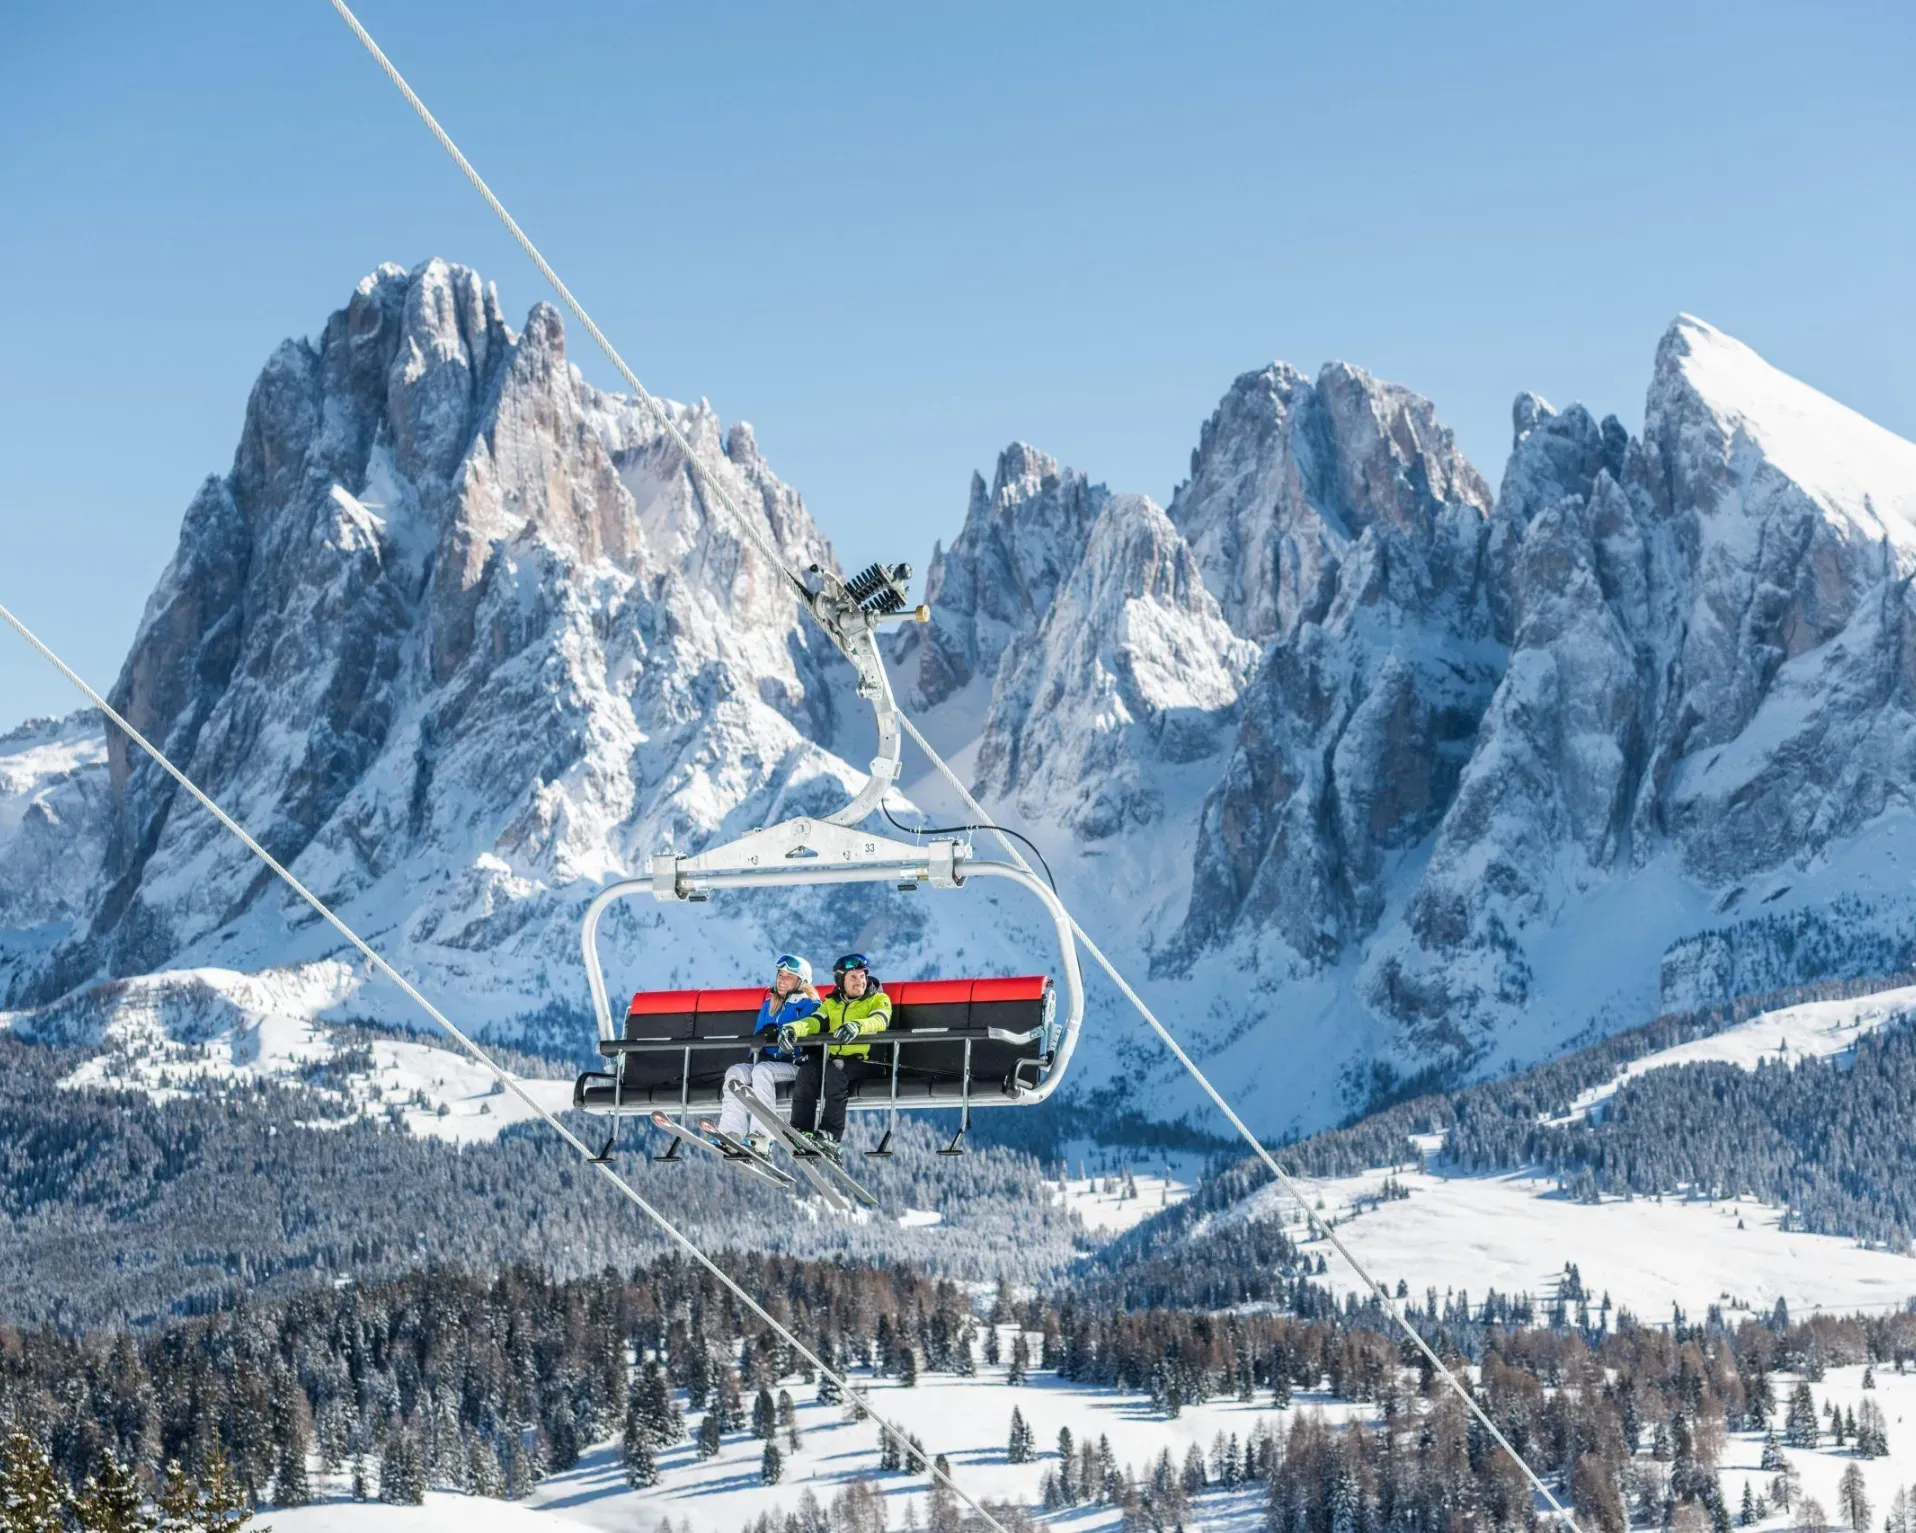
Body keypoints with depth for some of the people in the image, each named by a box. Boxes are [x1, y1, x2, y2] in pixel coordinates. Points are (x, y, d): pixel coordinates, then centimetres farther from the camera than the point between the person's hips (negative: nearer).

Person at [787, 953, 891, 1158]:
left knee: (836, 1070, -34)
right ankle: (801, 1131, -31)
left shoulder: (879, 999, 9)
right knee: (808, 1070, -27)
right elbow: (815, 1021, 4)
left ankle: (830, 1135, -40)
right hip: (831, 1058, 4)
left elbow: (880, 1021, -13)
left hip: (862, 1061, -4)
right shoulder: (831, 1003, 21)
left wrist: (857, 1026, -35)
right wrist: (794, 1029, -20)